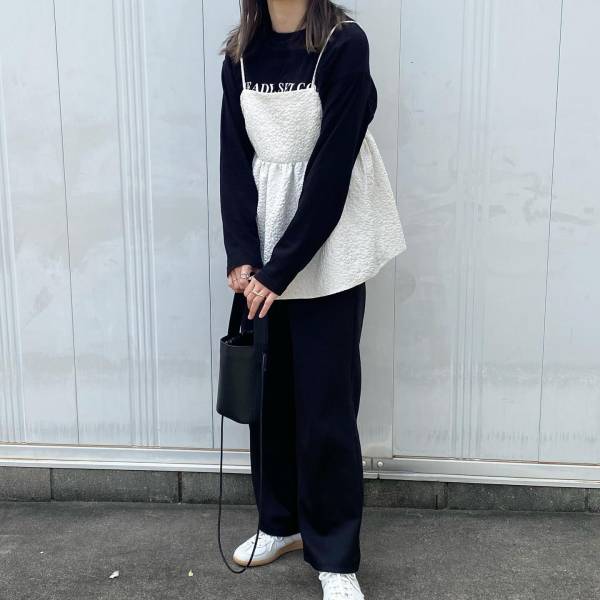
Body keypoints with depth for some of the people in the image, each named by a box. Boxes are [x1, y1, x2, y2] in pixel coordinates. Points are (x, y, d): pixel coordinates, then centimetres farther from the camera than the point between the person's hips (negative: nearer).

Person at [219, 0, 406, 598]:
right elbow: (235, 162, 3)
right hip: (262, 258, 5)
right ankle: (281, 522, 33)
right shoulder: (240, 53, 6)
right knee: (267, 394, 12)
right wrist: (242, 255, -10)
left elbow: (332, 168, -15)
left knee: (325, 409, 0)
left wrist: (280, 270, -16)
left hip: (327, 258, -5)